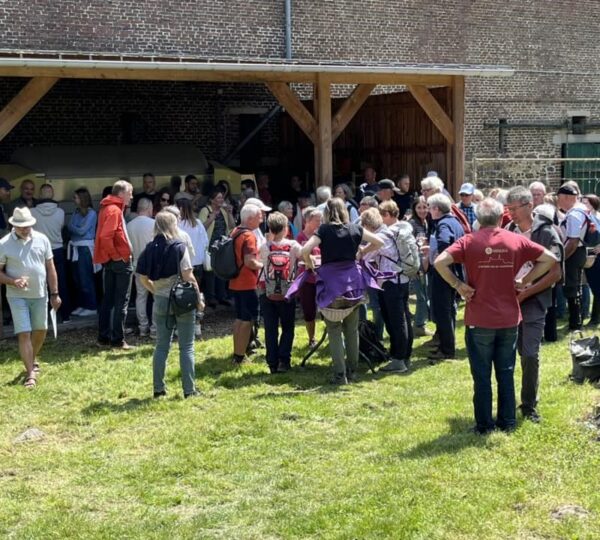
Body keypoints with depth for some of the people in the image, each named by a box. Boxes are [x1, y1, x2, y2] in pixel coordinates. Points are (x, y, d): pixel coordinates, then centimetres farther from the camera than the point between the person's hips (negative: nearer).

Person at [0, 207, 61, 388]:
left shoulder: (42, 239, 0)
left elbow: (50, 268, 5)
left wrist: (54, 293, 3)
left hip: (40, 295, 3)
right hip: (17, 296, -3)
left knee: (40, 330, 15)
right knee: (24, 333, -7)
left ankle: (32, 360, 41)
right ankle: (31, 373, -3)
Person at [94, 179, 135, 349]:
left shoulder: (108, 208, 13)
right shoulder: (114, 210, -16)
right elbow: (105, 237, -27)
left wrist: (112, 255, 15)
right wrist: (116, 255, -18)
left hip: (110, 261, 10)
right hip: (120, 261, -9)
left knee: (108, 299, 12)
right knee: (121, 301, -4)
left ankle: (104, 336, 17)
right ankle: (118, 339, -2)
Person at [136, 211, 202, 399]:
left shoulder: (150, 249, 1)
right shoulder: (179, 247, -11)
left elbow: (143, 279, 2)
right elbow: (188, 277, -14)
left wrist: (156, 291, 14)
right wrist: (198, 298, -7)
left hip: (161, 301, 4)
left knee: (161, 346, 13)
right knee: (186, 347, 5)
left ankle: (159, 389, 16)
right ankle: (189, 390, 7)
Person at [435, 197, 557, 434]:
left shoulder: (469, 242, -8)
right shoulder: (516, 241, -1)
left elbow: (440, 262, -20)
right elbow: (549, 258, 2)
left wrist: (457, 285, -9)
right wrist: (524, 281, 4)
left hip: (479, 320, -2)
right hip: (509, 319, 2)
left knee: (482, 375, 8)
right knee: (506, 373, 14)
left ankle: (484, 424, 14)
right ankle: (507, 422, 21)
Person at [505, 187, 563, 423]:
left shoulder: (546, 233, -8)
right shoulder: (508, 231, 4)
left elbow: (555, 273, -9)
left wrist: (525, 293, -14)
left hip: (533, 303, -4)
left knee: (530, 355, -5)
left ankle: (529, 405, 10)